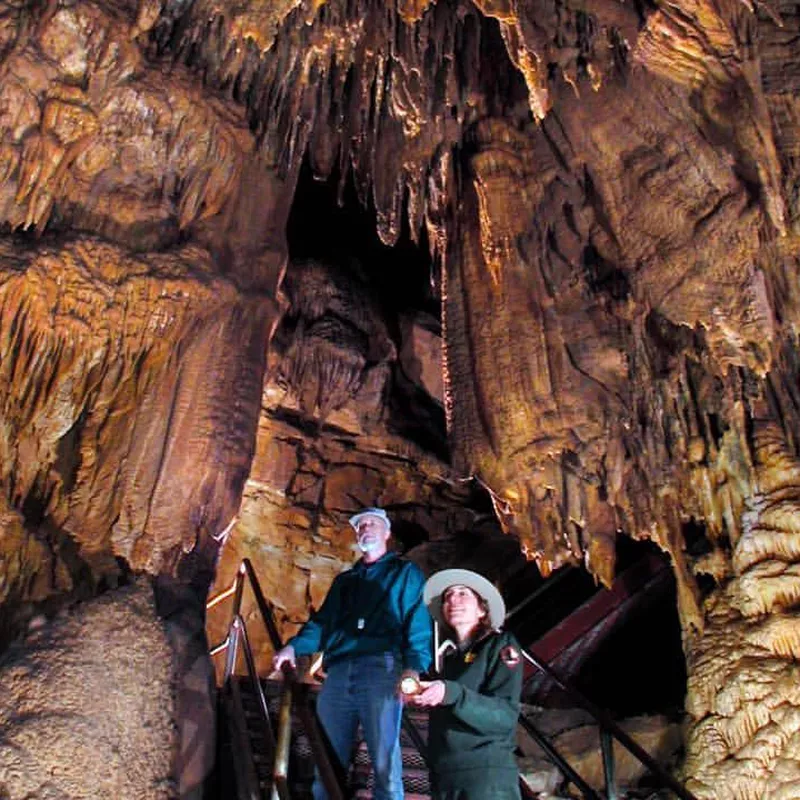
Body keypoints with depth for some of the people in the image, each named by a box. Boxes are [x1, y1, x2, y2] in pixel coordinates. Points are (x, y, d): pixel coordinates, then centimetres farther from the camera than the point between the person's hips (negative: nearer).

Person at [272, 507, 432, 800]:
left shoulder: (405, 573, 14)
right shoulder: (344, 580, 29)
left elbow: (418, 623, 0)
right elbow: (322, 621, 21)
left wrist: (413, 666, -16)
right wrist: (294, 647, 1)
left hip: (381, 669, -5)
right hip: (338, 673, 5)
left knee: (385, 762, -6)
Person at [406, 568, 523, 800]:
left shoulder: (500, 644, 1)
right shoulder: (450, 656, 17)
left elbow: (506, 716, -13)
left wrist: (450, 693, -25)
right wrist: (419, 696, 5)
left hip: (485, 774, -6)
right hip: (443, 775, 6)